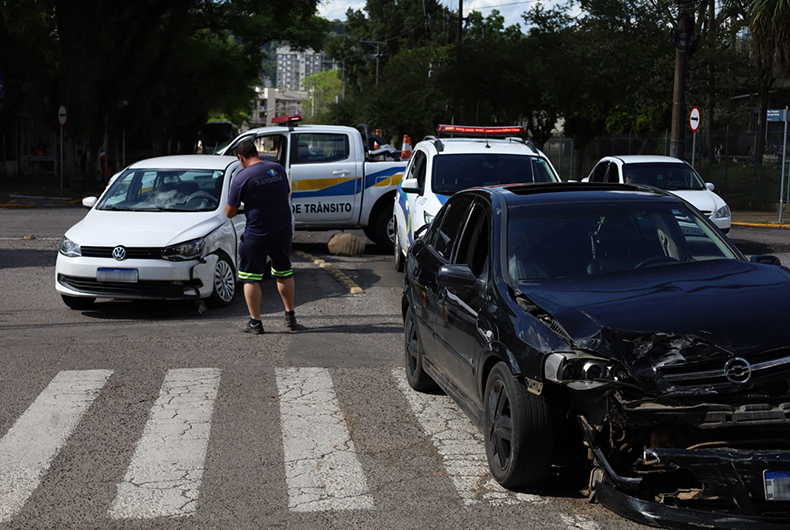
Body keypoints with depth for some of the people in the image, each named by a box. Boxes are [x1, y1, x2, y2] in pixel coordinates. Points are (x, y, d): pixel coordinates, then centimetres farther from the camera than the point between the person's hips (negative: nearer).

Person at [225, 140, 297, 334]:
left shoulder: (242, 178, -12)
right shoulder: (278, 169, 2)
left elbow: (229, 213, -8)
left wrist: (239, 203, 12)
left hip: (257, 235, -5)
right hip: (283, 231, 5)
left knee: (250, 278, 6)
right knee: (284, 274, 20)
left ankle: (255, 322, 5)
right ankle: (290, 316, 25)